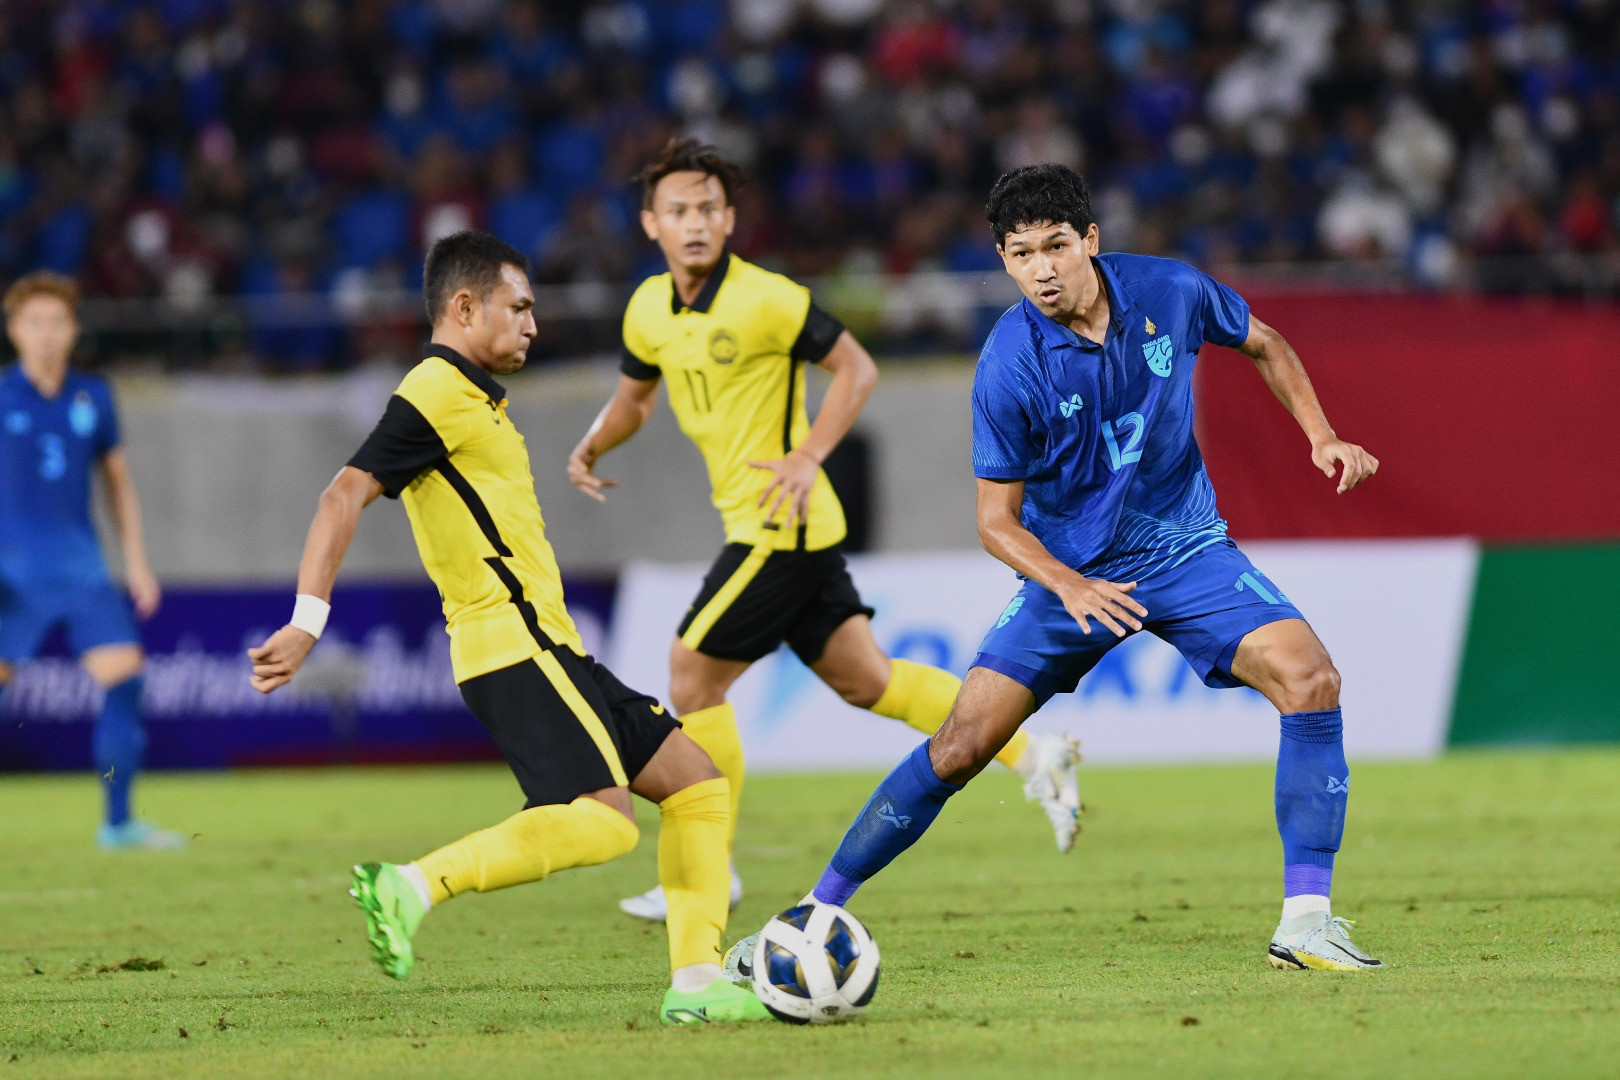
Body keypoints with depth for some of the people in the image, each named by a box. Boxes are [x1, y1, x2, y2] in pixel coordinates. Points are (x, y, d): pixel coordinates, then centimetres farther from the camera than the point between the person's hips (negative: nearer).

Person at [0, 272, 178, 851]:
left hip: (81, 570, 3)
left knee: (124, 674, -9)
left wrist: (136, 563, 12)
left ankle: (118, 821, -2)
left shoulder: (93, 399, 8)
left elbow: (118, 481, 17)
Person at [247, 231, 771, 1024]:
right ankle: (414, 886, -26)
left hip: (543, 646, 10)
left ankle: (694, 984, 0)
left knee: (698, 784, 6)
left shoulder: (471, 395, 23)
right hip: (512, 644, -10)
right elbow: (346, 494, -18)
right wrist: (307, 623, -26)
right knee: (604, 821, -25)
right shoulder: (438, 392, -8)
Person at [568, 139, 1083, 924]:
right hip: (757, 526, 8)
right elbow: (634, 394, 23)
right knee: (866, 681, 12)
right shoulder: (650, 309, 7)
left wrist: (808, 457, -21)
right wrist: (592, 447, 3)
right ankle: (1032, 754, 18)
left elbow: (856, 369, -11)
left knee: (693, 675, -5)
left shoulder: (764, 300, -17)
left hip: (781, 521, -8)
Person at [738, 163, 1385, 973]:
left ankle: (1305, 920, -18)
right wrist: (1071, 588, -29)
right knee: (961, 745, -9)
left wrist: (1320, 434, -3)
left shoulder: (1170, 293, -12)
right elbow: (996, 520, -12)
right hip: (1068, 571, -2)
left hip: (1184, 550, 2)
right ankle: (816, 912, 7)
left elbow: (1263, 345, 11)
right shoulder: (1008, 366, -20)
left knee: (1309, 677, -21)